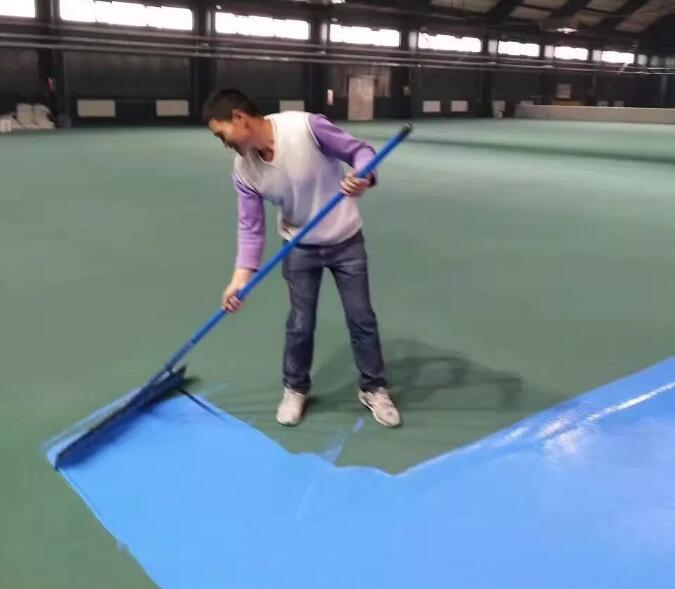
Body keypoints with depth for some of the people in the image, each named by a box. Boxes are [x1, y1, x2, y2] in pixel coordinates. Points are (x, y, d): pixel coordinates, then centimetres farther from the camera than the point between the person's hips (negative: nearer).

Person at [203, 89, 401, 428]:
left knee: (362, 319, 6)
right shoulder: (244, 170, -12)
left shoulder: (307, 126, -27)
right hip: (300, 249, 3)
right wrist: (241, 275, -18)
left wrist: (362, 176, -42)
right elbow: (250, 227, -8)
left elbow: (359, 150, -19)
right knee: (300, 324, 7)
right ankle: (295, 390, 29)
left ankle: (374, 390, 25)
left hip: (346, 241, -2)